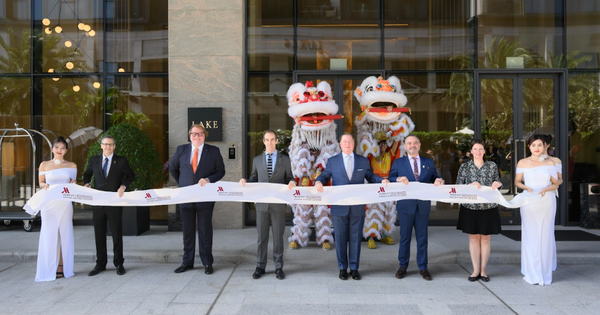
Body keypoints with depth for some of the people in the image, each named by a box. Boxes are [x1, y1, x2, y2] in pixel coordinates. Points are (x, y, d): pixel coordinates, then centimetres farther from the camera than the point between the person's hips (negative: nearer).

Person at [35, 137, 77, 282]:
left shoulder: (72, 166, 8)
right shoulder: (44, 165, 7)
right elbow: (41, 183, 10)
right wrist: (45, 186, -11)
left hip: (65, 203, 1)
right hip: (49, 203, 0)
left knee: (64, 233, 1)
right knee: (49, 233, -2)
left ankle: (61, 266, 7)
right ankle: (47, 267, 5)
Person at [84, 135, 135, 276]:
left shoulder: (121, 161, 1)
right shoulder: (94, 160, 8)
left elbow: (131, 176, 8)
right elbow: (87, 173, 22)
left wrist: (123, 186, -8)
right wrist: (87, 183, 3)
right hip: (98, 203, 2)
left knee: (117, 234, 5)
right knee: (99, 234, 8)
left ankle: (118, 263, 16)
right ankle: (100, 264, 20)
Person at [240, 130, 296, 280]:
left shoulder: (285, 160, 7)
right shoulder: (257, 159, 11)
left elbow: (289, 178, 7)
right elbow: (254, 179, 13)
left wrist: (292, 183, -16)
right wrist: (245, 182, -7)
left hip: (278, 204, -1)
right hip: (262, 203, 1)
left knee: (278, 237, 5)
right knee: (262, 237, 7)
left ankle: (279, 267, 14)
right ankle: (260, 266, 17)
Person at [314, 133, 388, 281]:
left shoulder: (364, 161, 10)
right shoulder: (332, 161, 7)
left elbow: (371, 176, 11)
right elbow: (325, 175, 7)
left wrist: (382, 180, -8)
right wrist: (318, 182, -15)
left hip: (357, 208, 1)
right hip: (339, 207, -1)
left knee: (355, 238, 6)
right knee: (340, 238, 5)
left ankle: (354, 268, 17)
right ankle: (342, 268, 17)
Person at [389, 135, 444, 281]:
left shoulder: (428, 162, 13)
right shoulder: (398, 163, 7)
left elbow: (435, 179, 10)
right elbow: (390, 179, 0)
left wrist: (439, 181, -14)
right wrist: (398, 179, -21)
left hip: (423, 205, 2)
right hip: (406, 205, -1)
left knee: (422, 237, 7)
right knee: (405, 237, 6)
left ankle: (423, 267, 17)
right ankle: (403, 266, 18)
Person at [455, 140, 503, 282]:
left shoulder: (492, 166, 6)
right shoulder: (465, 167, 3)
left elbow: (497, 184, 11)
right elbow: (458, 186, -1)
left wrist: (498, 184, -11)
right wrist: (471, 185, -17)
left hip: (488, 207, 1)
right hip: (470, 207, 0)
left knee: (485, 238, 6)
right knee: (473, 238, 5)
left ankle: (483, 270, 16)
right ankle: (476, 270, 13)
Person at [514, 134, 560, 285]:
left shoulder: (550, 163, 6)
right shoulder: (523, 163, 3)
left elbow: (555, 184, 6)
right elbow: (517, 181, 6)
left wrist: (545, 189, -14)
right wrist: (526, 188, -13)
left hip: (547, 202, 1)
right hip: (529, 203, -1)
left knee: (545, 235, 4)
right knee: (530, 236, 0)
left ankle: (545, 272, 15)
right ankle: (532, 273, 9)